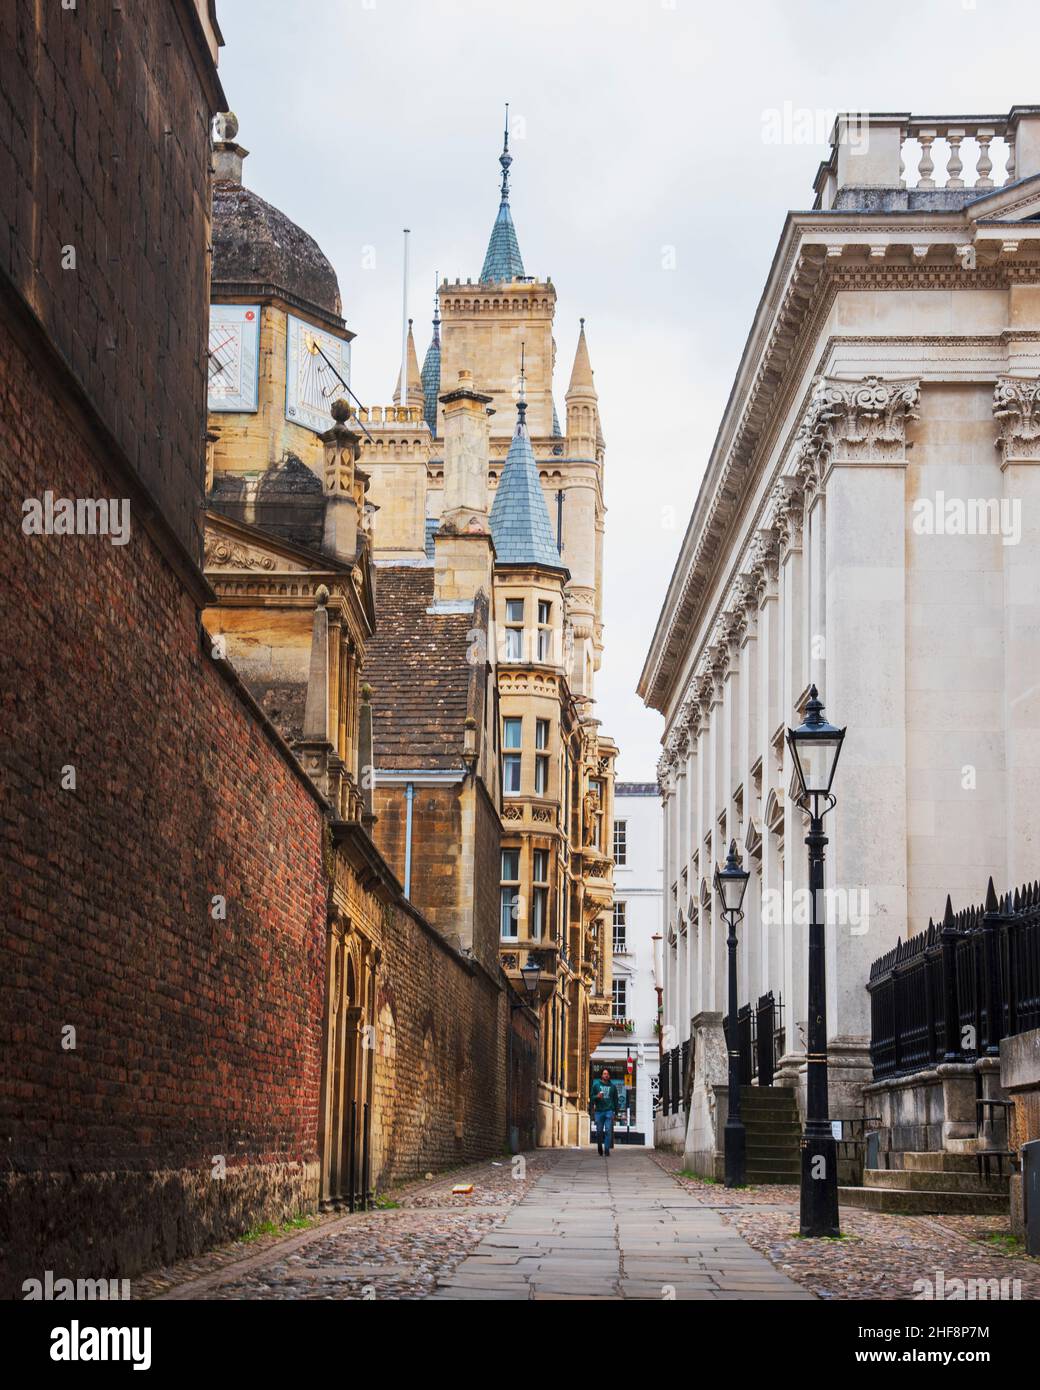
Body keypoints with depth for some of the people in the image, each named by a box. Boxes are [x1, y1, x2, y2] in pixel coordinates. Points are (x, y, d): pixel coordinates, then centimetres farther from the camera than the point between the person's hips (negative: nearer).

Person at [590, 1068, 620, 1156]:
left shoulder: (612, 1086, 11)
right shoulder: (596, 1085, 9)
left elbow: (615, 1099, 14)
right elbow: (592, 1098, 10)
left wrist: (615, 1112, 10)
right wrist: (597, 1096, -12)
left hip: (609, 1111, -1)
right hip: (599, 1111, 1)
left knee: (608, 1131, -9)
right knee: (599, 1131, 5)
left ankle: (607, 1149, -8)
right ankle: (599, 1146, 26)